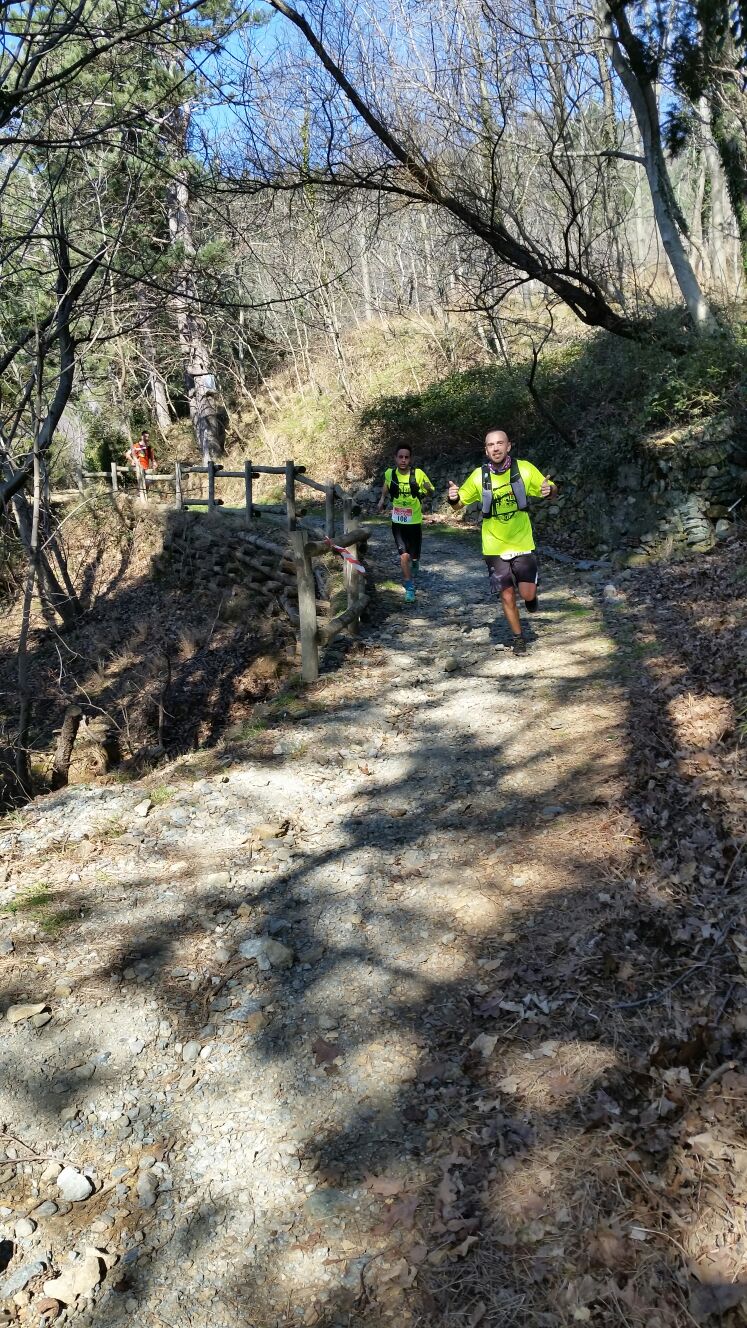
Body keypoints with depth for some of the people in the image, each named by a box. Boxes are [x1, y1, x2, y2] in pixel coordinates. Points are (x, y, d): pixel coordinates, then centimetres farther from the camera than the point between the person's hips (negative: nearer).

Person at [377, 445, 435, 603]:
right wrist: (382, 499, 4)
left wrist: (428, 488, -27)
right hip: (398, 522, 0)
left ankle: (413, 576, 46)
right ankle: (409, 589, 0)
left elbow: (432, 492, -5)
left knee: (414, 557, 11)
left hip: (415, 521, 0)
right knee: (404, 555, -12)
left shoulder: (418, 474, -14)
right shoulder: (390, 473, -8)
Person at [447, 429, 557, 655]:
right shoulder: (479, 475, -8)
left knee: (527, 594, -9)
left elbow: (551, 489, 3)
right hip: (494, 546, 1)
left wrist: (549, 489, -23)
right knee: (507, 596, 5)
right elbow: (460, 503, 3)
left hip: (522, 543, -1)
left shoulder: (525, 469, -9)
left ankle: (531, 594, 30)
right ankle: (518, 638, 26)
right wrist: (453, 498, -22)